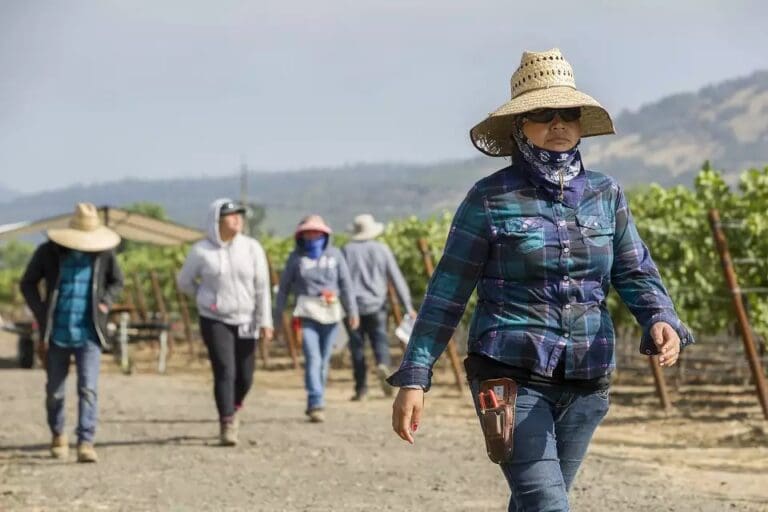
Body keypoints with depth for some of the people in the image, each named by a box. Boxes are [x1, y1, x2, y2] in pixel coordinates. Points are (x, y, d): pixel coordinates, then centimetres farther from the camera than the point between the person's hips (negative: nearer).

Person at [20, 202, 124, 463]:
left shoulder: (104, 254, -4)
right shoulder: (48, 252, -7)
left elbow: (116, 282, 14)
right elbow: (28, 284, 5)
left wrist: (105, 302, -4)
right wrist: (41, 316, -4)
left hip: (88, 335, 0)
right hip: (57, 335, 0)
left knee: (88, 389, -13)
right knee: (55, 392, 11)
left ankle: (85, 444, -13)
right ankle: (58, 436, 35)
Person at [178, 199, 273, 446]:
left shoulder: (252, 247, -2)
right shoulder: (201, 251, -5)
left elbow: (262, 287, -2)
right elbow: (184, 281, 10)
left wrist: (265, 321, -6)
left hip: (245, 321, 2)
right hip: (215, 321, -2)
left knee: (245, 376, 8)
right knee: (225, 372, -13)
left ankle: (232, 409, 36)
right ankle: (227, 425, -10)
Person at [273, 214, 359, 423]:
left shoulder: (334, 254, 6)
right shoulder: (296, 257, 4)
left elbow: (346, 284, 4)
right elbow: (284, 287, 8)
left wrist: (353, 311, -3)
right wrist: (277, 315, 8)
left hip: (331, 313, 2)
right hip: (307, 312, -2)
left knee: (324, 360, 7)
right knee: (313, 359, -15)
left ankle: (314, 404, 20)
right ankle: (316, 405, -19)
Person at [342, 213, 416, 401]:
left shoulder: (347, 251, 1)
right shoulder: (382, 250, 3)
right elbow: (397, 279, 0)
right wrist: (408, 306, -2)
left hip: (353, 306, 0)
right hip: (376, 306, 0)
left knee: (357, 347, 6)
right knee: (380, 339, 6)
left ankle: (361, 389, 5)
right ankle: (382, 364, -26)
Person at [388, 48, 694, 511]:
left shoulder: (606, 194, 8)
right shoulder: (491, 198, -4)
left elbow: (637, 274, 7)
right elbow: (447, 294, -2)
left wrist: (661, 322, -15)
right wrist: (414, 378, -6)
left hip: (586, 383, 5)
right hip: (512, 379, -4)